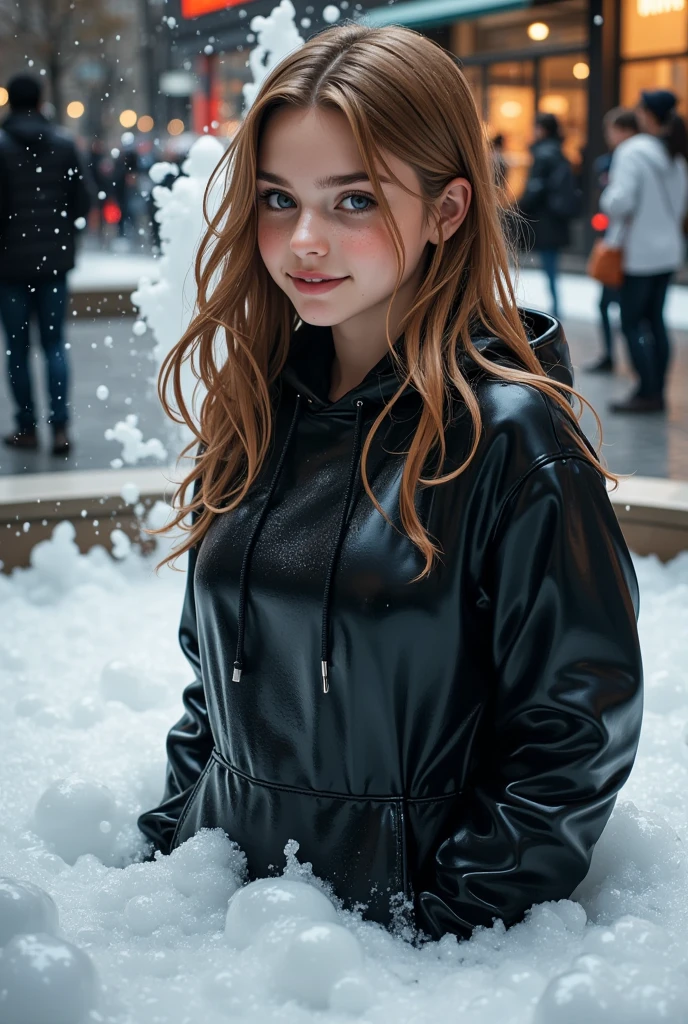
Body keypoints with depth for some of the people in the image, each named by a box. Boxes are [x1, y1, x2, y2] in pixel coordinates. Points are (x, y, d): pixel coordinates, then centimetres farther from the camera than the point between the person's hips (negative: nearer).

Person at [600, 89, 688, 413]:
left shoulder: (633, 152, -15)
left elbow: (620, 200, -23)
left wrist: (607, 198, -4)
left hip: (639, 251, -8)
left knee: (631, 324, -2)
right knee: (655, 319, 13)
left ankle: (647, 394, -3)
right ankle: (657, 391, 15)